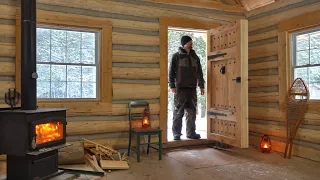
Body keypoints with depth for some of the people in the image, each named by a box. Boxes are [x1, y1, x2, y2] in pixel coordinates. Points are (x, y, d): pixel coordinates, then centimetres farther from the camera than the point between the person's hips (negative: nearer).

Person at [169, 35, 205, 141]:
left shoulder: (195, 57, 15)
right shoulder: (176, 56, 1)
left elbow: (199, 72, 17)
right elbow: (171, 72, -2)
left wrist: (201, 86, 11)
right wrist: (172, 86, -10)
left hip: (192, 88, 5)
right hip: (180, 88, -4)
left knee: (192, 112, 7)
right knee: (178, 112, -2)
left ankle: (191, 132, 15)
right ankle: (176, 134, 5)